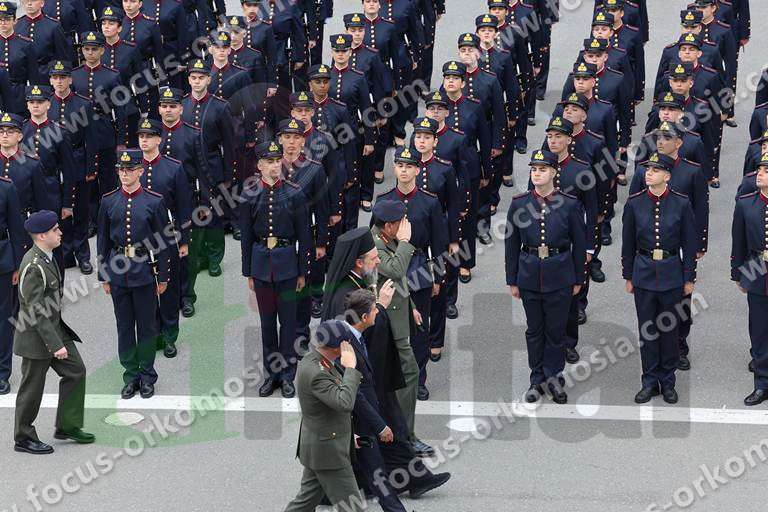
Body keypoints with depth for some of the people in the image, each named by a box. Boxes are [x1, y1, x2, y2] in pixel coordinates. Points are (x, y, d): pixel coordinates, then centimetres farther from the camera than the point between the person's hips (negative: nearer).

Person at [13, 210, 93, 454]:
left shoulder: (46, 257, 4)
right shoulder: (33, 266, -26)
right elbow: (36, 311, -26)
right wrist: (55, 345, -26)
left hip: (55, 329, 9)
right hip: (36, 336, -9)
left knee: (75, 371, 11)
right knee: (32, 388, 4)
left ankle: (68, 426, 22)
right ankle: (24, 439, 19)